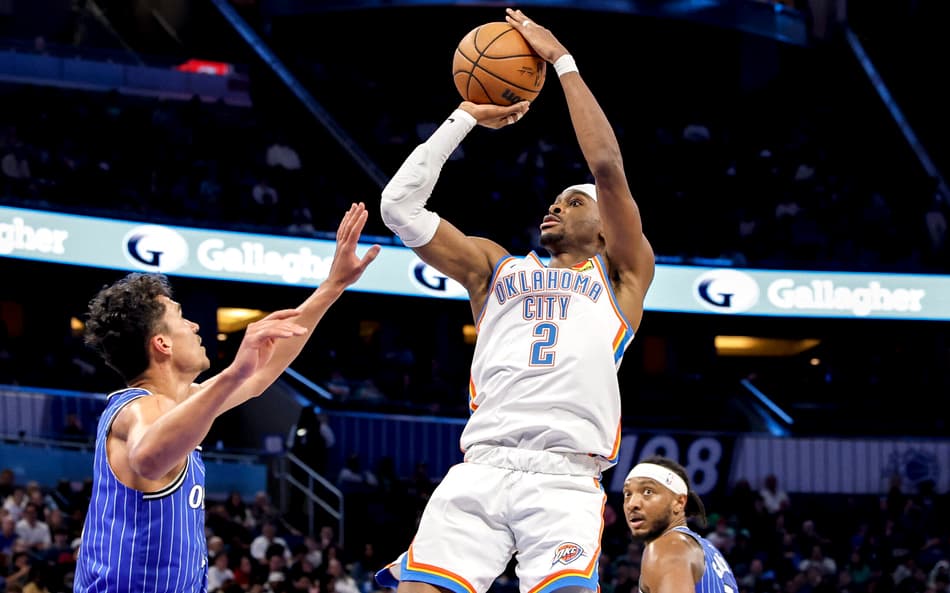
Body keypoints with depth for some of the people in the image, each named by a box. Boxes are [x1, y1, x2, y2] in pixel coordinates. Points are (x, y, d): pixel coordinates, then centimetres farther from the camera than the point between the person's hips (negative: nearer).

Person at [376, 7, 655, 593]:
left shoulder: (622, 275, 19)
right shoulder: (496, 267, 27)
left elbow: (608, 167, 4)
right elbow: (399, 205, 19)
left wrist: (562, 60, 9)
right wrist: (466, 117, 21)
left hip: (565, 480, -2)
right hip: (479, 471, 2)